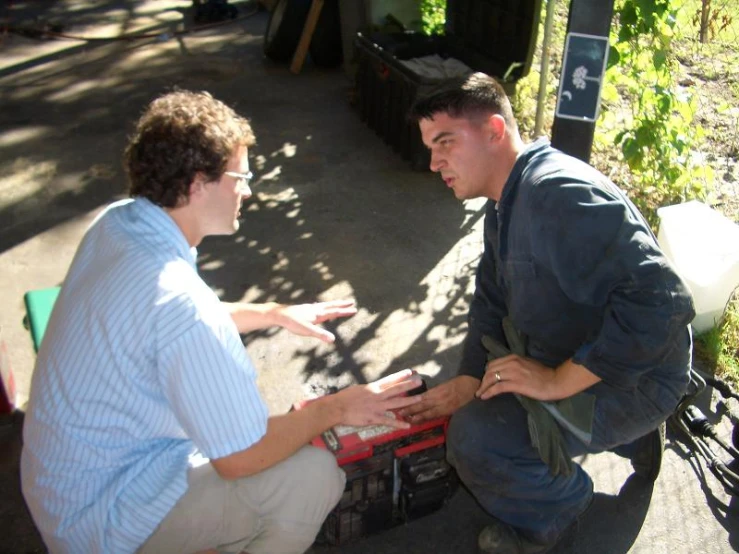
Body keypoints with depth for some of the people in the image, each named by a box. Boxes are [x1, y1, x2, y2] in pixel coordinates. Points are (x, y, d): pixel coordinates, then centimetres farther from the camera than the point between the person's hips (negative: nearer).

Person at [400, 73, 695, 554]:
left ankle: (552, 513, 7)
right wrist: (468, 382, -6)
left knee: (477, 436, -26)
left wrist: (559, 381, -29)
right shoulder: (506, 200, 6)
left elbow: (660, 303, -36)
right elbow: (492, 298, 8)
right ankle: (629, 434, 22)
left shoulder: (558, 195, -29)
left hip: (631, 376, -10)